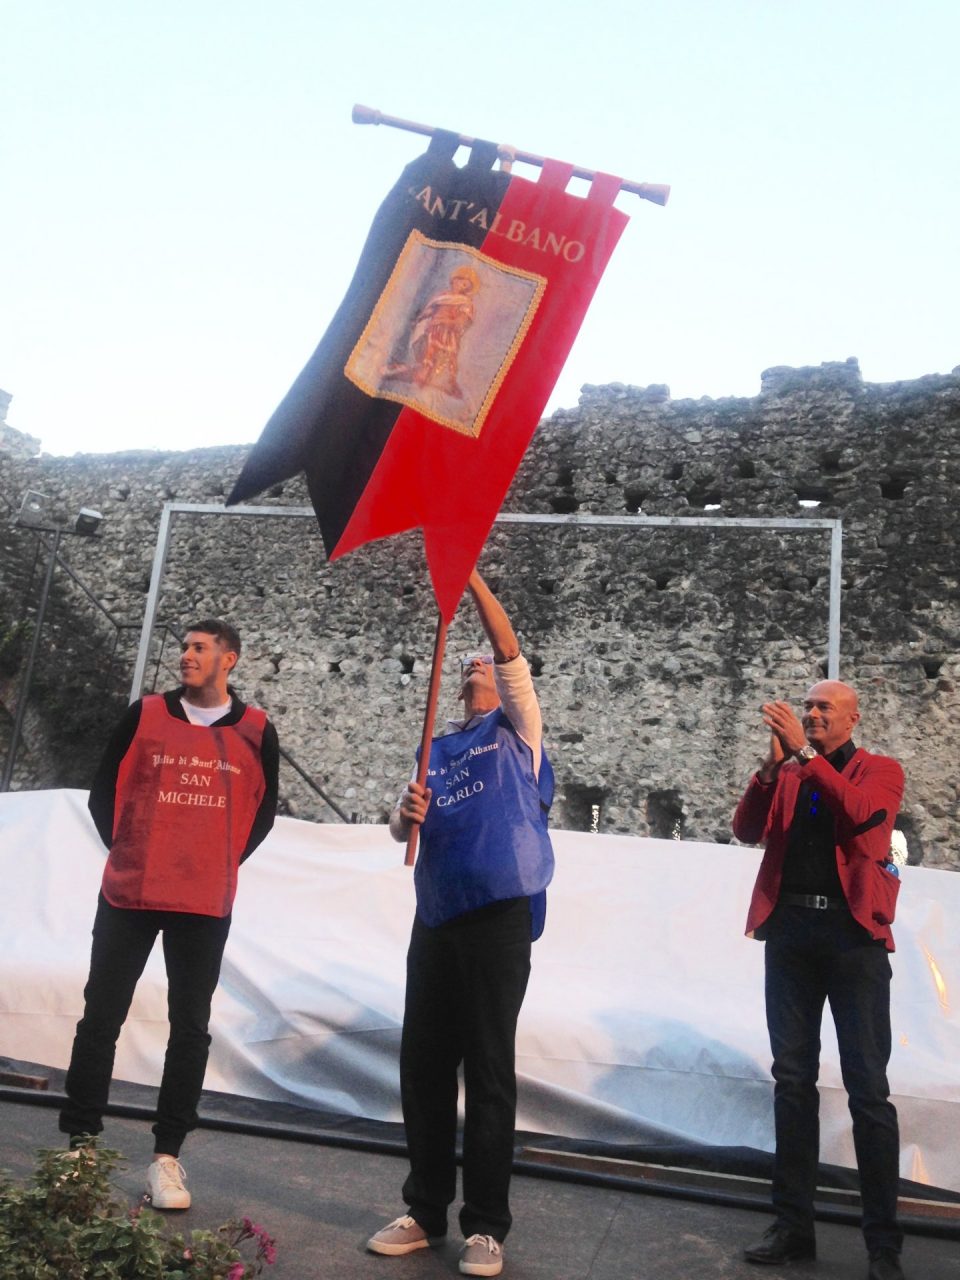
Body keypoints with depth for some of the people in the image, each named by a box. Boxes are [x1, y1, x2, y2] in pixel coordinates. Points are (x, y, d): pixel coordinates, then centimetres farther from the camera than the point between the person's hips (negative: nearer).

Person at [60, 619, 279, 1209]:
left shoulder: (256, 731, 2)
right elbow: (105, 788, 9)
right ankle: (81, 1141, 21)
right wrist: (123, 849, 3)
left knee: (190, 1028, 6)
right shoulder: (145, 714, 2)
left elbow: (264, 807, 12)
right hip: (129, 895, 1)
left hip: (206, 904, 0)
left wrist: (228, 861, 4)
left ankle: (168, 1155, 18)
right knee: (101, 1017, 6)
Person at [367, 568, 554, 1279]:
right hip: (436, 919, 5)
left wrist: (470, 577, -13)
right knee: (423, 1066, 9)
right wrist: (407, 813, -11)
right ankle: (425, 1211, 24)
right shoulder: (438, 748, 19)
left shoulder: (518, 730, 7)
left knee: (489, 1073, 1)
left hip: (498, 918, -5)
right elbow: (402, 828, 12)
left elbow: (511, 650, -8)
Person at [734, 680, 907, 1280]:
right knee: (793, 1078, 8)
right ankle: (794, 1224, 17)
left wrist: (804, 754, -17)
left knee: (867, 1086, 0)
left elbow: (857, 810, -16)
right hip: (790, 928, 4)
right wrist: (773, 765, -9)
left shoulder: (881, 771, 5)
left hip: (853, 929, -3)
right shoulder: (786, 774, 15)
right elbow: (747, 831, 2)